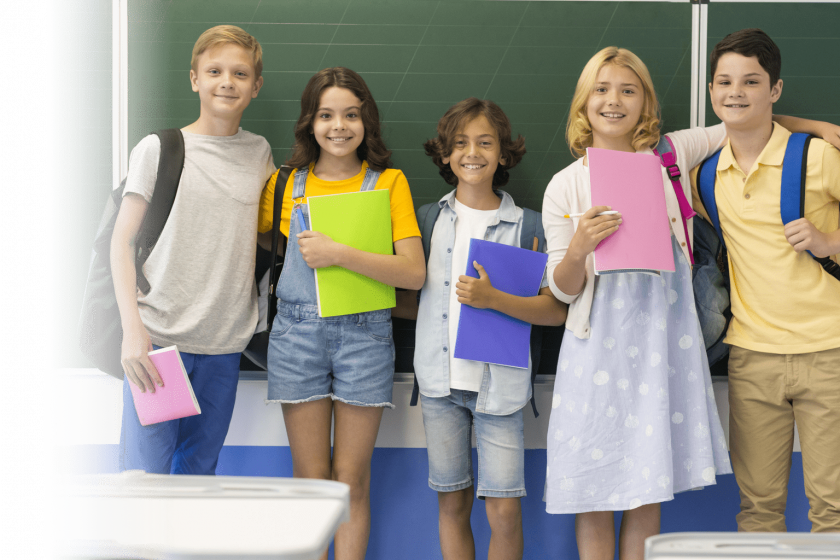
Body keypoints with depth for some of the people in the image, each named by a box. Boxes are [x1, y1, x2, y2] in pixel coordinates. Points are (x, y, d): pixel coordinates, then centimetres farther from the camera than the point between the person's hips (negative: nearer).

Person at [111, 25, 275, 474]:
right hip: (158, 336, -3)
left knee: (199, 471, 10)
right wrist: (132, 327, -11)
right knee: (144, 474, -4)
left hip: (225, 342, 3)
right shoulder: (157, 149, -1)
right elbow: (122, 241, -1)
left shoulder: (259, 153, 10)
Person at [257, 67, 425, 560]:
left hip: (363, 335, -1)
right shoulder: (288, 182, 8)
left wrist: (340, 255, -16)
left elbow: (415, 272, -8)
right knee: (310, 478, 4)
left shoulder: (389, 182, 2)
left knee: (352, 479, 3)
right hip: (297, 333, 1)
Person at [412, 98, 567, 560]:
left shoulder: (526, 226, -1)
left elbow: (557, 310, -8)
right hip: (440, 380, 3)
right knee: (452, 503, 9)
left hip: (499, 380, -2)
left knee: (504, 511, -5)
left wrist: (493, 299, -18)